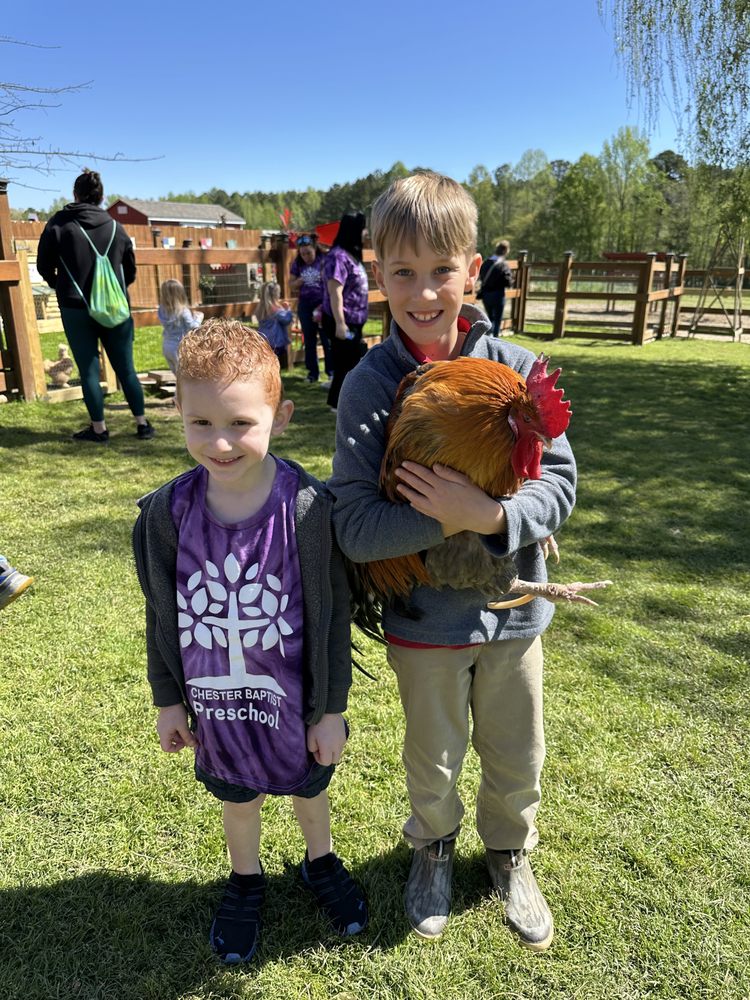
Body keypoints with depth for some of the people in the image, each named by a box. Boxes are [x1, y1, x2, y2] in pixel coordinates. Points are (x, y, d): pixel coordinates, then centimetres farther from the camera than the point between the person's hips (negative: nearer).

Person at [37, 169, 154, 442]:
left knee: (89, 370, 5)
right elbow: (130, 270, 12)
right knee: (126, 368, 9)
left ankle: (99, 428, 8)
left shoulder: (58, 224, -2)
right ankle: (142, 424, 11)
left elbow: (44, 266, 4)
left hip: (76, 308, -2)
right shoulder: (115, 227, 4)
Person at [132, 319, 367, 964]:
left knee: (308, 787, 24)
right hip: (215, 701, 2)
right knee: (237, 796, 26)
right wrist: (168, 700, 5)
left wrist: (331, 710, -6)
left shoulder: (308, 508, -23)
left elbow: (332, 616, -13)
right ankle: (246, 881, 55)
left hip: (295, 699, -1)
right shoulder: (168, 512, -16)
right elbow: (162, 615, -3)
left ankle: (321, 863, 56)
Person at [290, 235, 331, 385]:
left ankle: (332, 371, 5)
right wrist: (300, 280, -11)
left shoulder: (324, 260, -7)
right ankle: (312, 372, 16)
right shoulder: (297, 263, 4)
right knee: (309, 339, 8)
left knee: (327, 338, -2)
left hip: (323, 302, -4)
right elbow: (291, 284, 8)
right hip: (305, 304, 4)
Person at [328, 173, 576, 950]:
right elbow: (354, 528, -20)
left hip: (512, 609, 2)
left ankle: (509, 853, 53)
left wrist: (491, 515, -29)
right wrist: (451, 519, -30)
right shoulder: (368, 384, -16)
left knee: (518, 759, 22)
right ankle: (432, 846, 55)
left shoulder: (515, 368, -12)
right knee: (432, 761, 22)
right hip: (424, 620, -1)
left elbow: (558, 482, -11)